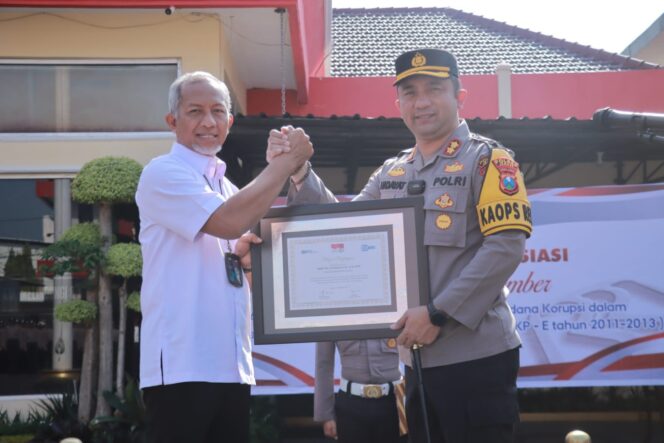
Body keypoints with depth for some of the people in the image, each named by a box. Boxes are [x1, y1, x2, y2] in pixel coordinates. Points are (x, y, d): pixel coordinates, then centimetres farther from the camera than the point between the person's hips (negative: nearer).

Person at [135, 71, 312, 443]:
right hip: (182, 367, -8)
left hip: (232, 366, 8)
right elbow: (230, 222, -21)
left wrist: (248, 259, 1)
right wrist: (287, 161, -11)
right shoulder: (163, 174, -6)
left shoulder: (229, 190, 18)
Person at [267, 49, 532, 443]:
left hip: (477, 357, -7)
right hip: (418, 357, 7)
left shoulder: (487, 159, -6)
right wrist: (297, 172, 4)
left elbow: (506, 246, -15)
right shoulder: (392, 173, 14)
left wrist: (438, 314, -20)